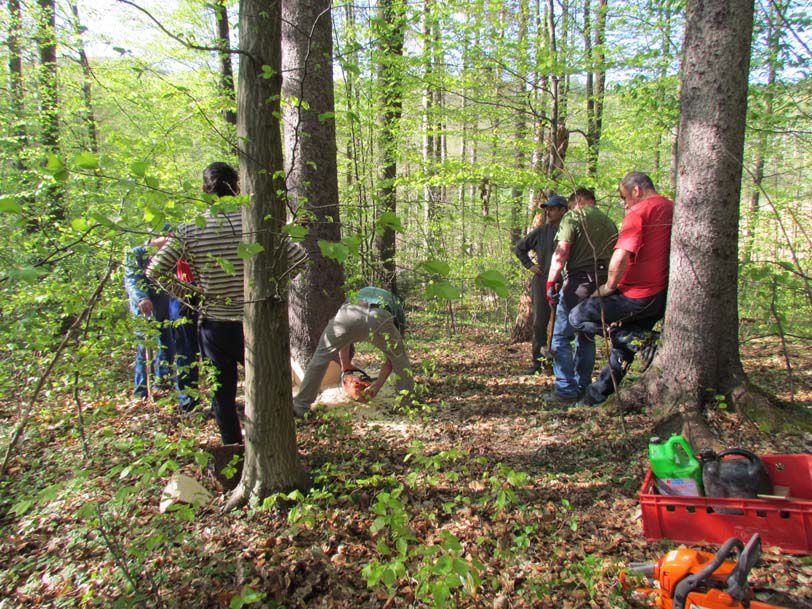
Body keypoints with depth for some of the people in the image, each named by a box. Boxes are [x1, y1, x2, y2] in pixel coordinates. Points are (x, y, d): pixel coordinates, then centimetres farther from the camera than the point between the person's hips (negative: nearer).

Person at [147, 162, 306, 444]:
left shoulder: (187, 231, -5)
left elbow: (154, 272, -5)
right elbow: (298, 258, -11)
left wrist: (187, 290, 6)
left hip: (212, 327, 1)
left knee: (222, 395, 17)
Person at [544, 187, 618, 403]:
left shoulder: (573, 217, -2)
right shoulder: (609, 222, 19)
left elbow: (561, 254, -13)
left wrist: (550, 282, -11)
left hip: (579, 280, -7)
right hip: (603, 284, 7)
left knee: (561, 337, -2)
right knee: (586, 336, 15)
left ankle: (566, 390, -5)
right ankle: (583, 388, 19)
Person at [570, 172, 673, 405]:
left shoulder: (638, 212, -14)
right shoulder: (673, 209, 13)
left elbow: (620, 257, -25)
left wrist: (609, 287, -9)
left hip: (638, 296, -9)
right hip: (664, 297, 9)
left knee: (577, 318, 1)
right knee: (623, 345, 20)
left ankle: (640, 338, -8)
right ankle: (597, 395, 27)